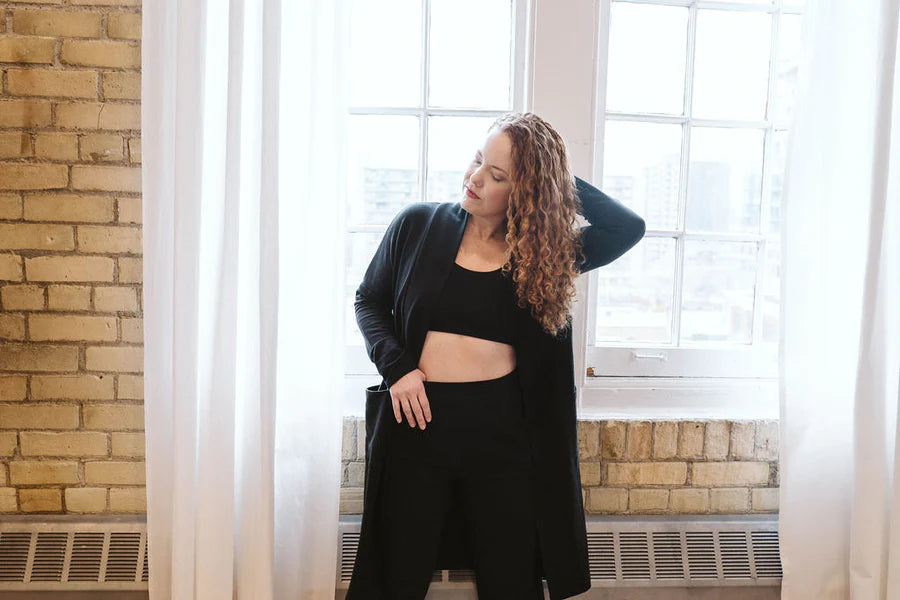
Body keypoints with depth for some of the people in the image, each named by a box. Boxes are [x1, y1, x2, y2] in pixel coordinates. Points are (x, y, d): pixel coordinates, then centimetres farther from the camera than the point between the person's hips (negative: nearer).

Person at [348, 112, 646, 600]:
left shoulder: (543, 251, 2)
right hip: (419, 423, 0)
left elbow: (629, 227, -5)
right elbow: (369, 299, 9)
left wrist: (561, 183, -4)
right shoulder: (418, 225, 2)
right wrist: (396, 365, -6)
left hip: (503, 433, 1)